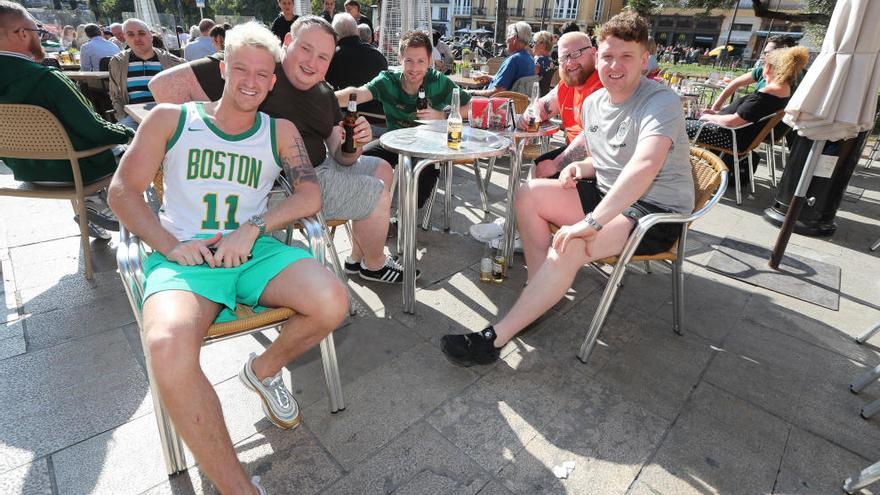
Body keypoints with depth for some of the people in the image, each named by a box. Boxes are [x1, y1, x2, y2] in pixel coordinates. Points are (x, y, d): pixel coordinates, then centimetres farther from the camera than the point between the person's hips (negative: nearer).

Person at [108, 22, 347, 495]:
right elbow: (123, 190, 9)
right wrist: (169, 244, -8)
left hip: (256, 251, 2)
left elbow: (310, 195, 3)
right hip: (184, 257, -1)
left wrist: (252, 228, -12)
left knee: (332, 303, -26)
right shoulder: (171, 119, 12)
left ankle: (265, 369, 7)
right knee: (169, 348, -34)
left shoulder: (280, 131, 14)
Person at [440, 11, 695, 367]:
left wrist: (591, 221, -43)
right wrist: (581, 167, -5)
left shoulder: (661, 102, -17)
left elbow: (644, 166, -36)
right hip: (608, 194, 8)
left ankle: (494, 339, -25)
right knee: (528, 194, -6)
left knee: (570, 244, -33)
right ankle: (541, 297, -6)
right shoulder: (593, 102, 7)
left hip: (656, 211, -8)